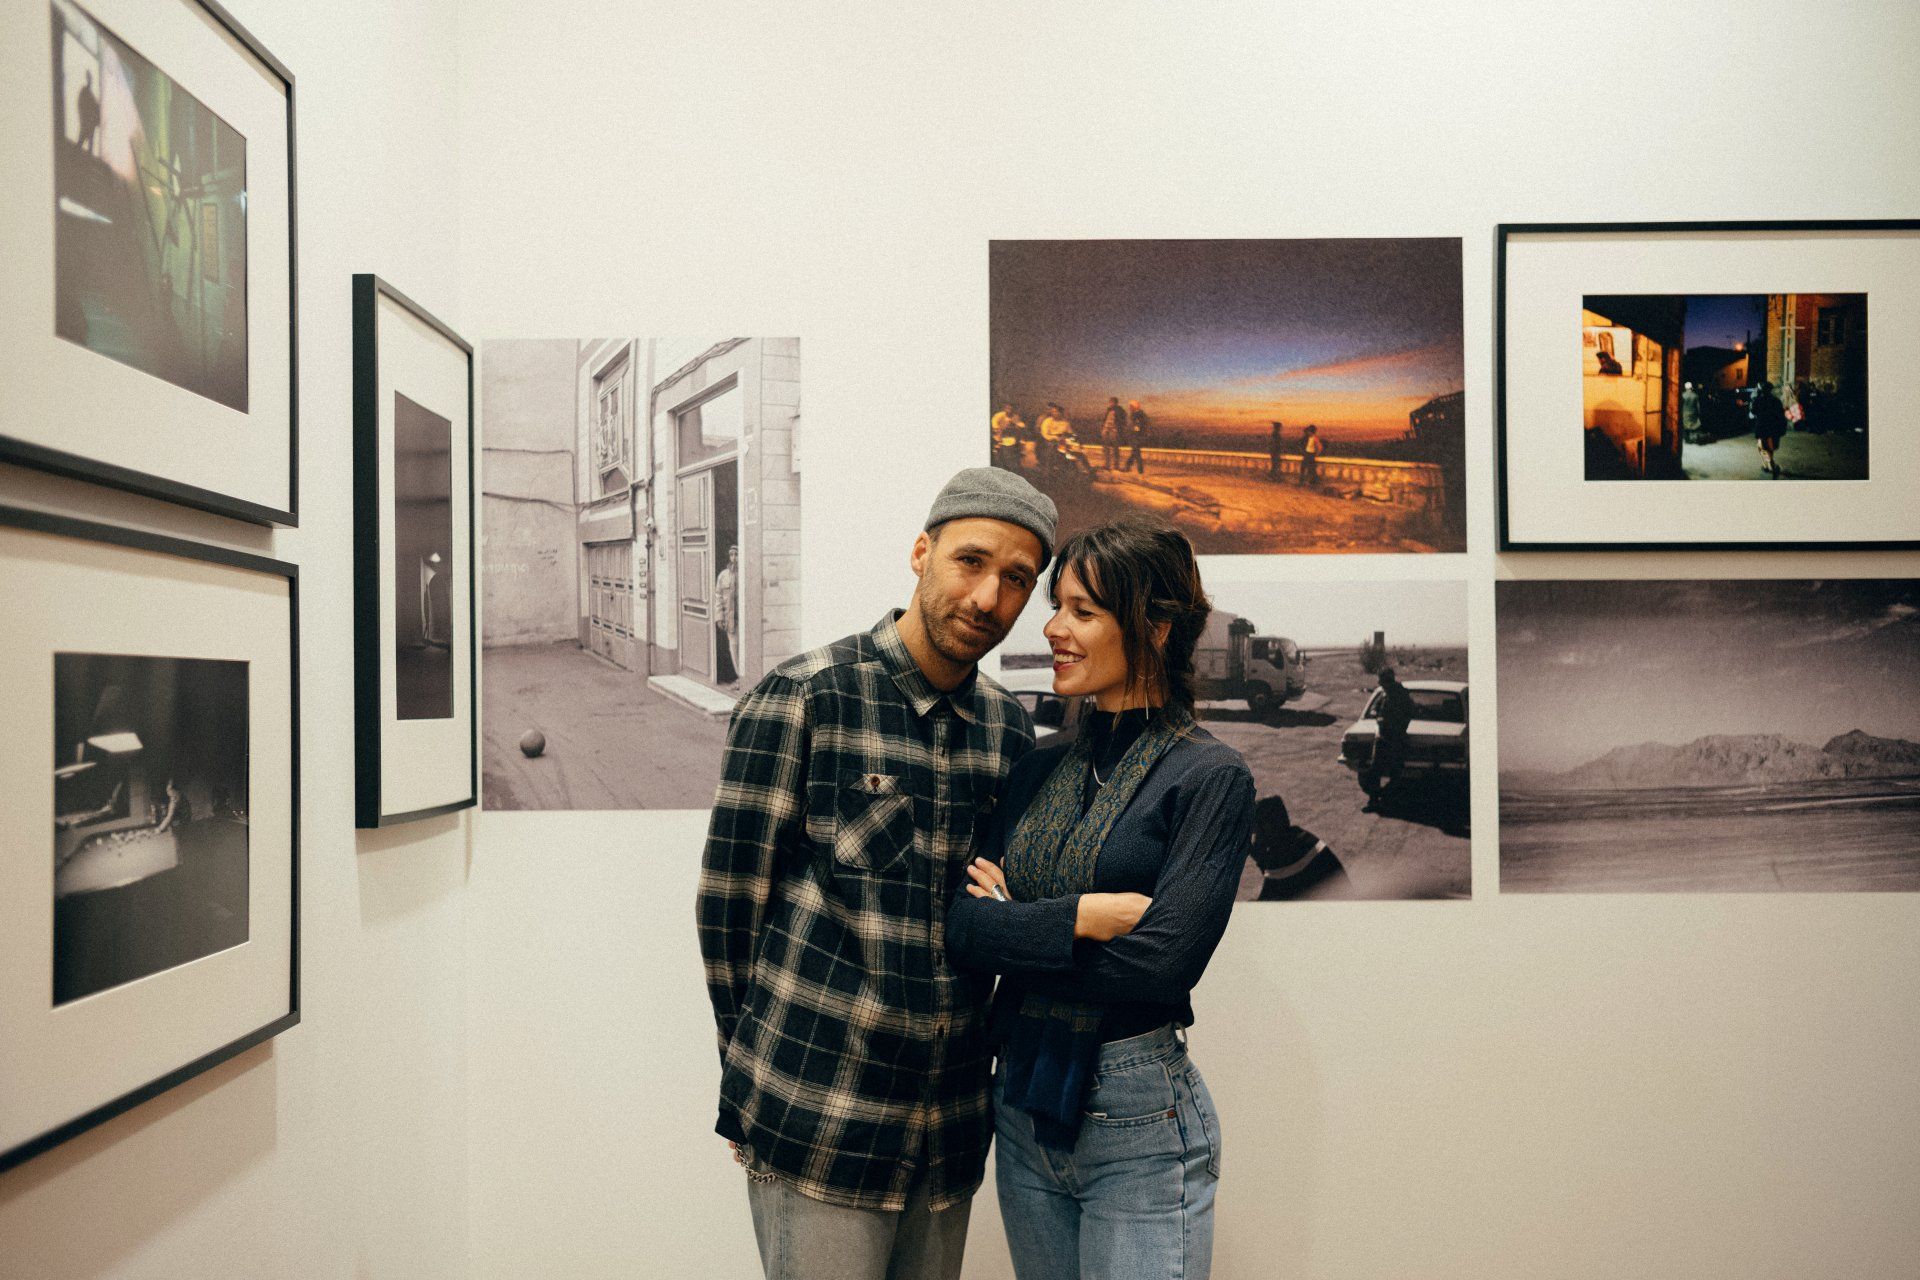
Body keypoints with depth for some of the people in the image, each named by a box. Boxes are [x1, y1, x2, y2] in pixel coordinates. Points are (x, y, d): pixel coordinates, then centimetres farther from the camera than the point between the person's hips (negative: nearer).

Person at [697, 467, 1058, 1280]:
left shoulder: (1009, 728, 6)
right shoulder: (801, 699, -11)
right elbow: (728, 901, -6)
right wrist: (767, 1078, 1)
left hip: (949, 1135, 5)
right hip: (819, 1130, -5)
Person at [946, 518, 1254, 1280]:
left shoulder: (1210, 778, -10)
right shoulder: (1040, 768, 6)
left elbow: (1164, 960, -20)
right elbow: (959, 924, -3)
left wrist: (1012, 927, -11)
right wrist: (1078, 917, -17)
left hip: (1140, 1126, -5)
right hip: (1021, 1102, 6)